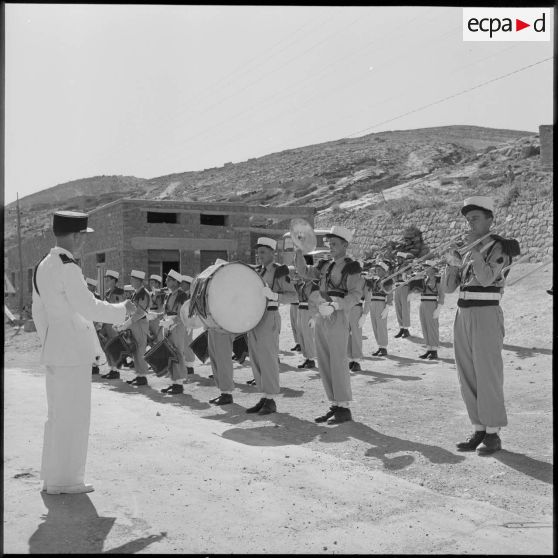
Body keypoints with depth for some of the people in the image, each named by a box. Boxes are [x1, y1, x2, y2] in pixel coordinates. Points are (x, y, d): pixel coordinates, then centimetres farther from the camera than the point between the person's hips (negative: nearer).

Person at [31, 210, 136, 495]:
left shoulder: (43, 266, 11)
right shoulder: (67, 268, -17)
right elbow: (89, 307, -20)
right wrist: (123, 309, -5)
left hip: (54, 349, 9)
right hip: (72, 349, -9)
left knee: (58, 413, 17)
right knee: (72, 415, 0)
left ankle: (52, 477, 26)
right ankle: (64, 480, 8)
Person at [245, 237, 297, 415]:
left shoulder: (279, 272, -7)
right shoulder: (258, 271, 15)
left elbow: (292, 295, -13)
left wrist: (272, 295, -28)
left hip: (269, 318, -8)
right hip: (253, 318, 8)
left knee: (268, 360, -4)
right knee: (256, 360, 8)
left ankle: (271, 401, 3)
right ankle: (264, 398, 15)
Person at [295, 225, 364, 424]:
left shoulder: (352, 267, -5)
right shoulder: (326, 266, 16)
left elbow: (355, 294, -13)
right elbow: (304, 272, 15)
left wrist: (334, 306, -25)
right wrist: (299, 251, 1)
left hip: (337, 318, -7)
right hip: (321, 318, 7)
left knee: (338, 363, -5)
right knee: (324, 364, 8)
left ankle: (345, 408, 2)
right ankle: (335, 406, 15)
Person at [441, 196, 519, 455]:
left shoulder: (500, 248, -5)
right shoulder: (469, 255, 17)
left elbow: (487, 278, -22)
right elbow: (448, 287, 11)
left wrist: (474, 250, -18)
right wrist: (452, 263, -7)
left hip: (487, 317, -7)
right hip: (463, 317, 7)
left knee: (488, 377, -6)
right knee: (468, 378, 6)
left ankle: (493, 435, 2)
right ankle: (479, 432, 14)